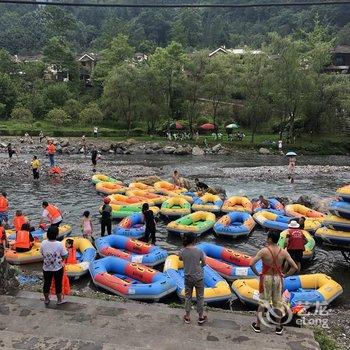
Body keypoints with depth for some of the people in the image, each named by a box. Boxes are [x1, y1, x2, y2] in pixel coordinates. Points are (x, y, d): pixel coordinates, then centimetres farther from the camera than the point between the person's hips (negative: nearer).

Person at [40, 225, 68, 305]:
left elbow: (42, 253, 1)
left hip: (46, 268, 3)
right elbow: (64, 256, -13)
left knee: (47, 283, 20)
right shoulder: (59, 244, -23)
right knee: (58, 283, 15)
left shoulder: (43, 243, -14)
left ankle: (46, 299, 38)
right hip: (58, 268, -3)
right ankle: (59, 300, 31)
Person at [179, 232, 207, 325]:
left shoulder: (182, 251, -13)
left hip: (188, 278, 2)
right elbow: (204, 263, -6)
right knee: (200, 297, 16)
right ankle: (201, 317, 28)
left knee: (188, 297, 18)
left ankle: (187, 317, 29)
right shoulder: (199, 251, -19)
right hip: (198, 278, -2)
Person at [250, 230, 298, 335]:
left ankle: (257, 325, 20)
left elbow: (251, 264, -24)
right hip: (278, 278, 2)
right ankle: (279, 327, 27)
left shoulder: (264, 251, -18)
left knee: (263, 302, 11)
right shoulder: (283, 252, -9)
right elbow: (295, 267, -10)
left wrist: (257, 273, -8)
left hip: (266, 278, -2)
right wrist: (285, 275, 2)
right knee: (278, 302, 16)